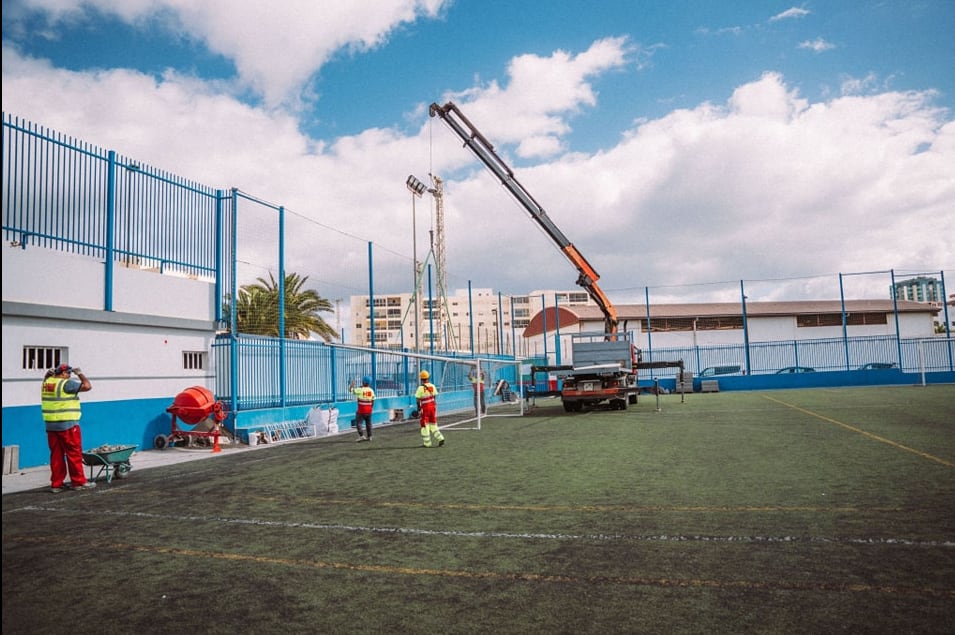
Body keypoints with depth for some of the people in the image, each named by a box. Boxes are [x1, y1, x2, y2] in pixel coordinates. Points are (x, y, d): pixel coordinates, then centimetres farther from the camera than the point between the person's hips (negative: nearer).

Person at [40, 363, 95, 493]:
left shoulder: (46, 383, 9)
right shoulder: (66, 384, -13)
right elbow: (87, 386, -15)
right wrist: (79, 373, -3)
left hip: (50, 425, 7)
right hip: (68, 425, -7)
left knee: (56, 454, 11)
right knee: (74, 454, 2)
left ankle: (56, 483, 14)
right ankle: (79, 482, 7)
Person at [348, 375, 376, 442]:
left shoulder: (360, 390, -15)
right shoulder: (371, 391, 2)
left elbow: (351, 389, -6)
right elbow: (373, 401, 8)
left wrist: (352, 384, 14)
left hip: (361, 410, -6)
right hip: (369, 410, 6)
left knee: (358, 422, 0)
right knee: (368, 423, 15)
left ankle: (361, 436, -10)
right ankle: (369, 436, 20)